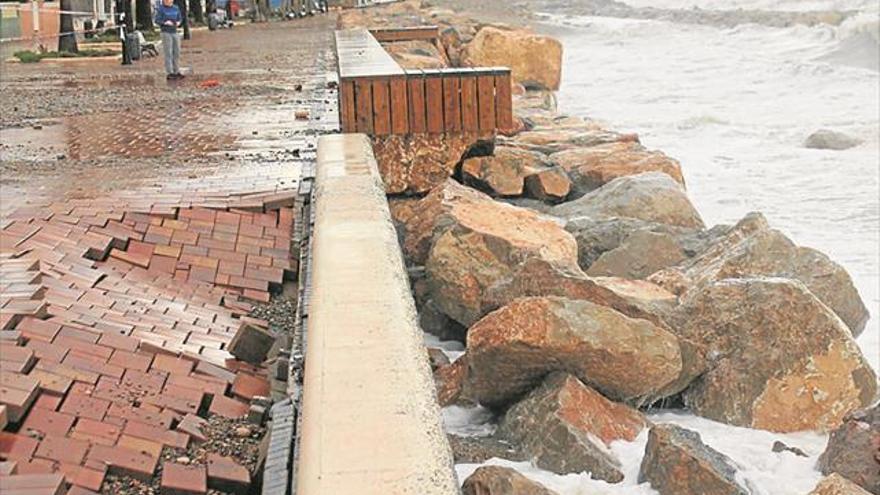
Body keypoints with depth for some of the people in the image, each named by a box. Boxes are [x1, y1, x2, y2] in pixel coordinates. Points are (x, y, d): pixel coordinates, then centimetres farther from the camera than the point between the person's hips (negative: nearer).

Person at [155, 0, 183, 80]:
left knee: (177, 53, 5)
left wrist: (178, 22, -6)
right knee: (168, 53, -7)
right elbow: (157, 20, -8)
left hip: (175, 32, 5)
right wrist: (165, 22, -24)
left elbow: (180, 18, 16)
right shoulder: (160, 9, -6)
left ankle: (176, 72, 12)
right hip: (166, 33, -5)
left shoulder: (176, 8, 8)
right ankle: (169, 73, -7)